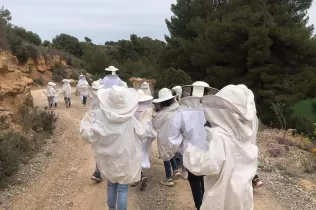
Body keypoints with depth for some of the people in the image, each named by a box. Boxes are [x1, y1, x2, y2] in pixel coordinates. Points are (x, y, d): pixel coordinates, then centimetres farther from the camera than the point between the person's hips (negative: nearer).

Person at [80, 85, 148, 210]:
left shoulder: (100, 116, -17)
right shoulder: (130, 118, -16)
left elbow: (88, 135, -15)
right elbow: (142, 135, -6)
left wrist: (87, 120, 0)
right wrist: (144, 127, 14)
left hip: (108, 159, 3)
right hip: (125, 159, -2)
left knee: (111, 184, 24)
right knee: (123, 188, 8)